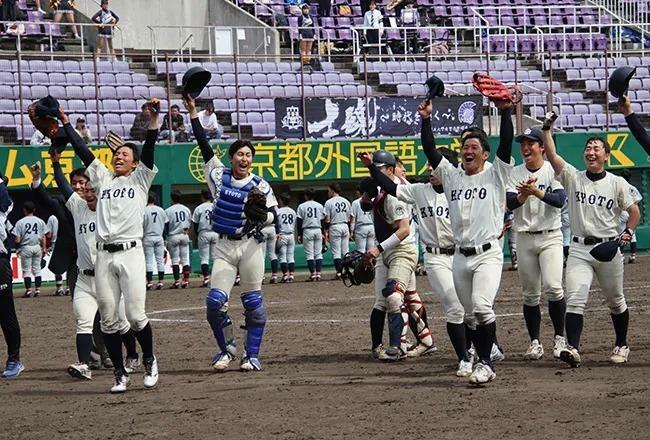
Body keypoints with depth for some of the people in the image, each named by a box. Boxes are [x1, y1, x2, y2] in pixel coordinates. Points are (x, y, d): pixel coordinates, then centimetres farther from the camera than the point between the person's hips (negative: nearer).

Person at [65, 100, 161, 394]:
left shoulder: (140, 179, 11)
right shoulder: (103, 178, 20)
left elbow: (149, 149, -2)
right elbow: (82, 150, 18)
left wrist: (153, 117, -13)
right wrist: (65, 122, 15)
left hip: (131, 253, -4)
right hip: (104, 256, 4)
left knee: (135, 315, -10)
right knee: (108, 319, 1)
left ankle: (149, 361, 13)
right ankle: (120, 373, 10)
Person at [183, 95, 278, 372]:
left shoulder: (260, 186, -2)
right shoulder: (219, 176, 4)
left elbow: (273, 215, 0)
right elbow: (204, 145, 2)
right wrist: (193, 113, 0)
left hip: (251, 247, -2)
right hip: (224, 247, 2)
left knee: (253, 303, 0)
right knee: (215, 302, -6)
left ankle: (252, 355, 9)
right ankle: (226, 348, 13)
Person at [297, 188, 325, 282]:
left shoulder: (302, 206, -1)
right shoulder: (320, 206, 9)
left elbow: (299, 221, -2)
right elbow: (323, 221, 11)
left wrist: (299, 234, 2)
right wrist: (323, 233, 17)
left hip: (307, 231, -3)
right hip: (318, 230, 3)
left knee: (309, 254, -2)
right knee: (318, 253, 5)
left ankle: (312, 274, -8)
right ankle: (318, 274, -1)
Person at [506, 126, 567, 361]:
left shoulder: (553, 170, -2)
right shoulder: (515, 174, 6)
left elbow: (559, 200, -16)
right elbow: (509, 203, -7)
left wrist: (536, 192, -30)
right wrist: (524, 195, -26)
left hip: (550, 237, -3)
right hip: (524, 238, 3)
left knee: (553, 287, -17)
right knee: (530, 294, 4)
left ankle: (559, 337, -5)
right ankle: (535, 342, 12)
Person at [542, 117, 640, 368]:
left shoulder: (617, 183, 3)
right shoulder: (573, 178, 4)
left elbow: (634, 211, 11)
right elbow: (552, 155, -7)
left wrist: (628, 232, -4)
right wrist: (547, 127, -14)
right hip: (579, 249, 0)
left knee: (615, 301, 12)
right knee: (575, 299, -16)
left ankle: (621, 345, 30)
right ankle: (573, 348, -24)